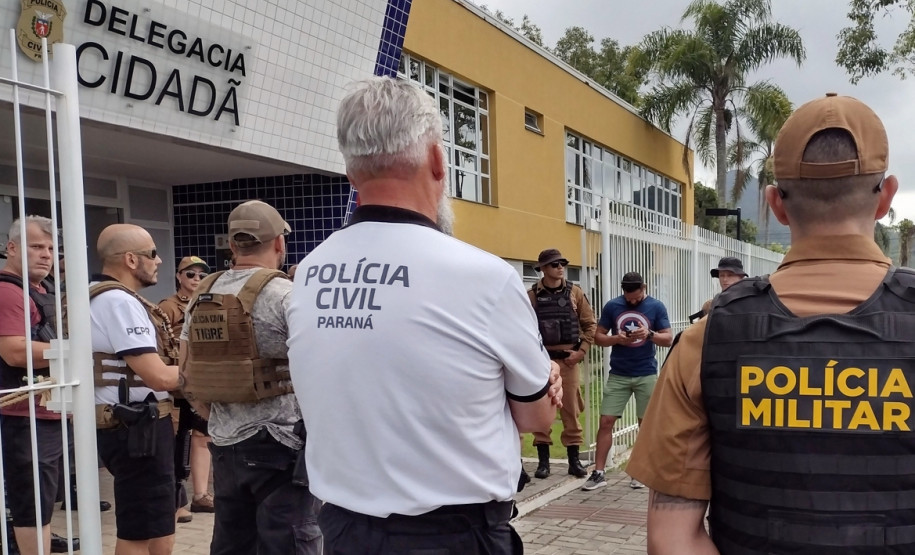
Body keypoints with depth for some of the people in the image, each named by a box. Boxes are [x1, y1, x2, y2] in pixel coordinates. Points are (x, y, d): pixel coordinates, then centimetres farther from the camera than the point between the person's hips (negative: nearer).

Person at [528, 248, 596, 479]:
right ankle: (543, 461, 13)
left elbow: (590, 324, 5)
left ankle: (574, 460, 16)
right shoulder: (531, 296, 0)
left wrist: (581, 350, -4)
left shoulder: (575, 293, 4)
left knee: (571, 410, 6)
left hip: (568, 359, 1)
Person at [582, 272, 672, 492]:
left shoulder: (657, 307, -2)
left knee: (645, 423, 6)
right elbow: (598, 337, 4)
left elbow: (669, 339, -1)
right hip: (618, 375, 1)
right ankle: (598, 473, 3)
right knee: (606, 422, -3)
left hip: (646, 375, 0)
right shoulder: (612, 306, 0)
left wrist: (650, 334, -20)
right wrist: (616, 339, -16)